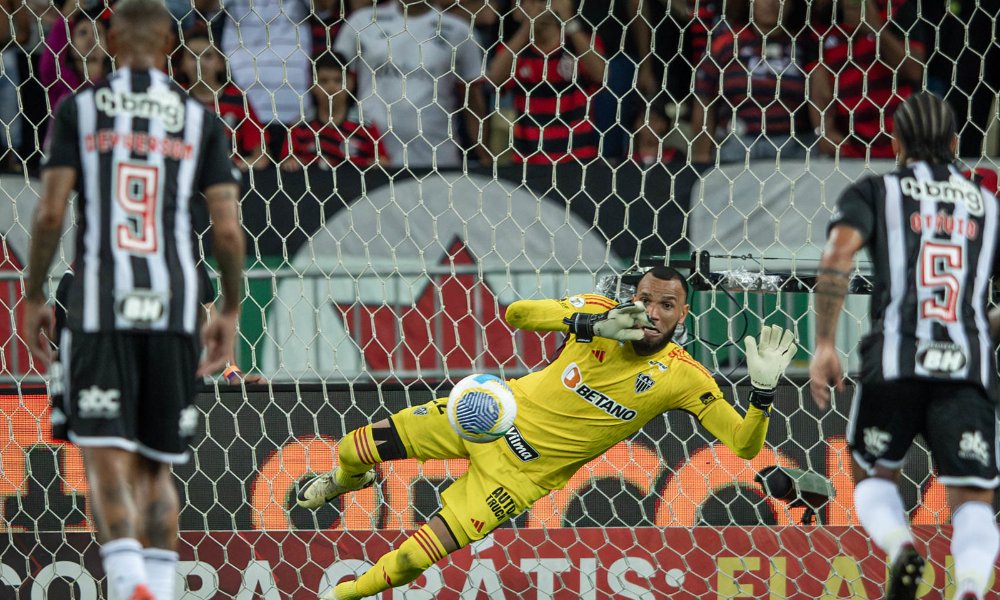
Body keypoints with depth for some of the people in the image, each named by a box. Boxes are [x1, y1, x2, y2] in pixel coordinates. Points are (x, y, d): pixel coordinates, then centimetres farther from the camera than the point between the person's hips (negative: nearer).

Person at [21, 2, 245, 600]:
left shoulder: (80, 110, 4)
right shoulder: (200, 119, 7)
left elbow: (51, 213, -3)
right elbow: (228, 229, 1)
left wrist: (34, 297, 7)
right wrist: (230, 310, 13)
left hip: (100, 309, -2)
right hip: (174, 311, 2)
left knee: (107, 460, -5)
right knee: (158, 466, 13)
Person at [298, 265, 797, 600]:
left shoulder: (683, 377, -16)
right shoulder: (600, 311, -12)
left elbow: (745, 445, -17)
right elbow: (516, 314, -19)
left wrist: (763, 389, -36)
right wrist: (592, 324, -32)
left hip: (527, 469, -2)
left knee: (417, 557, -13)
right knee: (355, 450, 7)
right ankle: (347, 481, 47)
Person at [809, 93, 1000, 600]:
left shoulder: (873, 193, 13)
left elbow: (837, 257, -6)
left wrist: (823, 345, -8)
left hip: (895, 362, -1)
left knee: (874, 478, 21)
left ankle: (901, 549, -12)